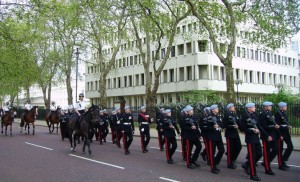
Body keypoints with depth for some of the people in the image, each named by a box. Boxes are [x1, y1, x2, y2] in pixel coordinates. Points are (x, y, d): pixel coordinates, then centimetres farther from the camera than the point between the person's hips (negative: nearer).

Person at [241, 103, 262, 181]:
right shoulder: (245, 116, -12)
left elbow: (258, 124, 15)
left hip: (256, 137, 8)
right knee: (252, 156, -2)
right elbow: (243, 128, -14)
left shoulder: (254, 115, 9)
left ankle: (246, 165, 29)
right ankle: (253, 175, 7)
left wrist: (257, 129, -5)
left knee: (259, 154, 10)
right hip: (250, 138, -8)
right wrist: (252, 130, -23)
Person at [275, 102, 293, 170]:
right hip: (280, 132, -8)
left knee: (290, 146, 6)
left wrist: (288, 126, -1)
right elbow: (277, 125, -18)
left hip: (286, 132, 8)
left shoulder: (284, 113, 12)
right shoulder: (277, 113, -13)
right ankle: (281, 164, 12)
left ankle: (283, 161, 20)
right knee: (280, 149, 2)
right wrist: (286, 127, -22)